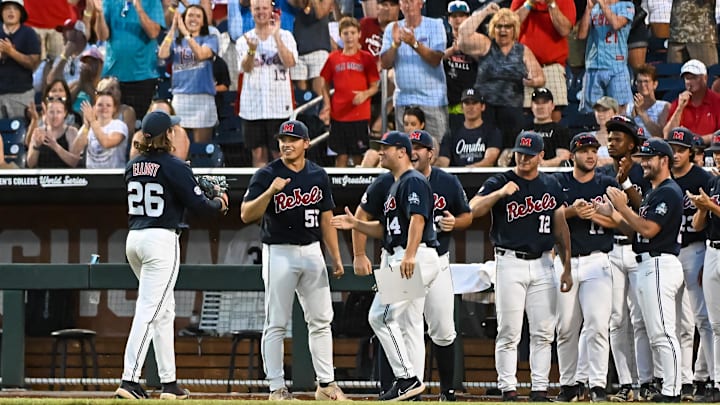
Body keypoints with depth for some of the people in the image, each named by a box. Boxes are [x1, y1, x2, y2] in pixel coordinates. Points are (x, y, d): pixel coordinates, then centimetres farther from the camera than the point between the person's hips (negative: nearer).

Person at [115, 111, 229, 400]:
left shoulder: (133, 167, 9)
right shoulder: (174, 167, -12)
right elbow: (198, 205, -11)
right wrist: (220, 204, 11)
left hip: (133, 238, 8)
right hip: (162, 239, -7)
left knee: (165, 310, 17)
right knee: (149, 311, -10)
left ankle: (169, 382, 18)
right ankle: (129, 380, -18)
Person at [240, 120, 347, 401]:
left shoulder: (318, 175, 8)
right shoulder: (267, 175, -6)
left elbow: (326, 219, 14)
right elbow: (246, 215, -14)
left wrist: (336, 258, 11)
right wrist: (271, 191, -28)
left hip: (312, 251, 5)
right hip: (279, 252, -4)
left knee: (321, 320, 5)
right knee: (276, 324, -2)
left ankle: (326, 384, 12)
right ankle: (276, 388, 0)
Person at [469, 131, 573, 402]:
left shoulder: (551, 186, 11)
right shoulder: (500, 182, -1)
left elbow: (560, 228, 14)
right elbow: (472, 210, -14)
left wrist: (566, 267, 10)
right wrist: (501, 193, -27)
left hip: (542, 264, 4)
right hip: (510, 263, -4)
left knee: (543, 332, 3)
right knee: (509, 332, -4)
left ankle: (540, 390, 7)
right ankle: (508, 390, -1)